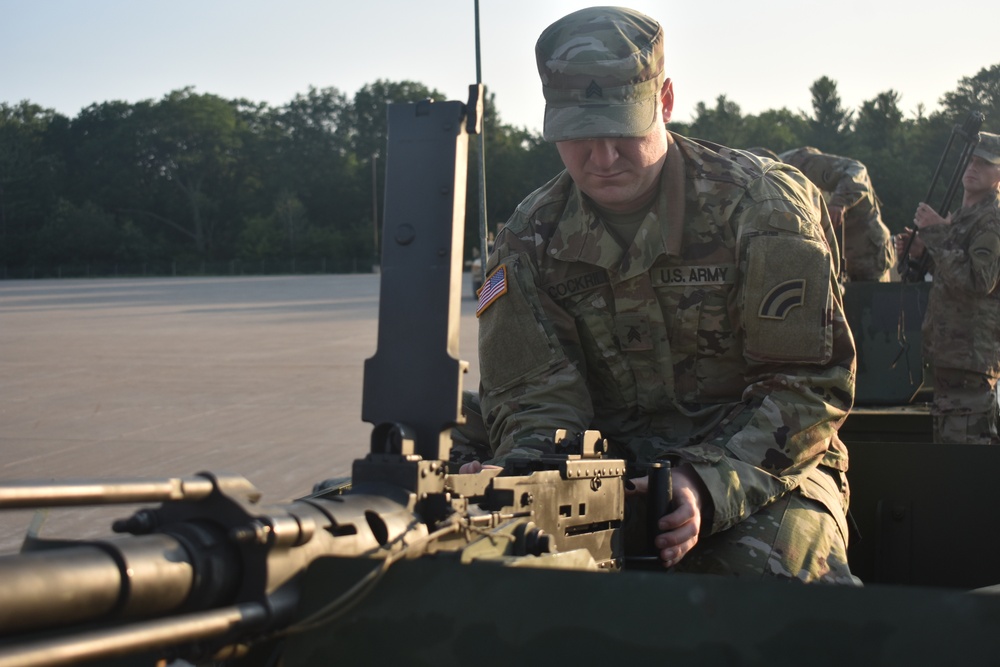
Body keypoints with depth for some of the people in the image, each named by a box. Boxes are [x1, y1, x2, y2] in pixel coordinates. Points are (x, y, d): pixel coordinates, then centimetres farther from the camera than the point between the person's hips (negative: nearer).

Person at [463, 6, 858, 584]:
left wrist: (706, 484, -27)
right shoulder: (532, 239, 2)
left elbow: (811, 383, -11)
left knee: (779, 568, -34)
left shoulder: (764, 206, -8)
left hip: (759, 471, -2)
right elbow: (537, 400, -2)